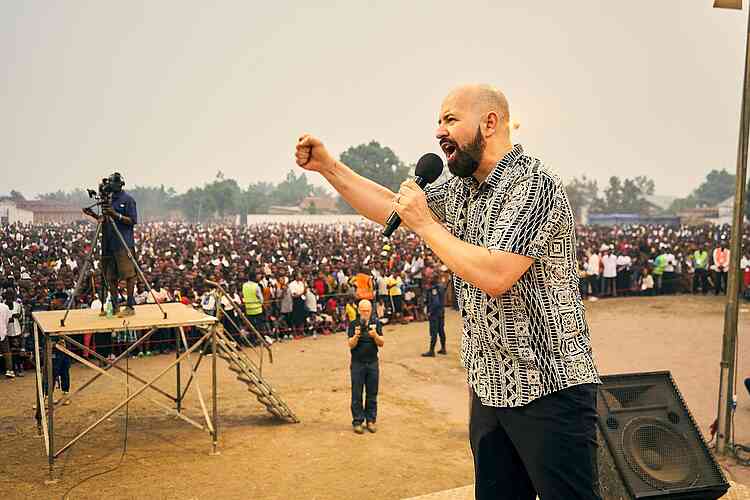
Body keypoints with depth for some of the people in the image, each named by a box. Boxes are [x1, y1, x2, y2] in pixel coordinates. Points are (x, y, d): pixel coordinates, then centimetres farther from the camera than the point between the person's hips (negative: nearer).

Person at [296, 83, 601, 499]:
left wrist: (424, 223, -16)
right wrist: (327, 166, 12)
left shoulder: (533, 185, -17)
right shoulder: (462, 189, 10)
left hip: (550, 390, -8)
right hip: (490, 389, 8)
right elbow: (392, 208, 20)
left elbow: (494, 275, -27)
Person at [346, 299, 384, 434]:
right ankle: (357, 421, 12)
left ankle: (371, 420, 18)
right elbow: (351, 345, -9)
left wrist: (375, 335, -19)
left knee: (372, 394, 8)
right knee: (357, 394, 3)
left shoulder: (376, 323, 3)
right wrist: (356, 336, -28)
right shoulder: (353, 324, -3)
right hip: (357, 363, -2)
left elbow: (381, 343, 0)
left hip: (373, 363, 2)